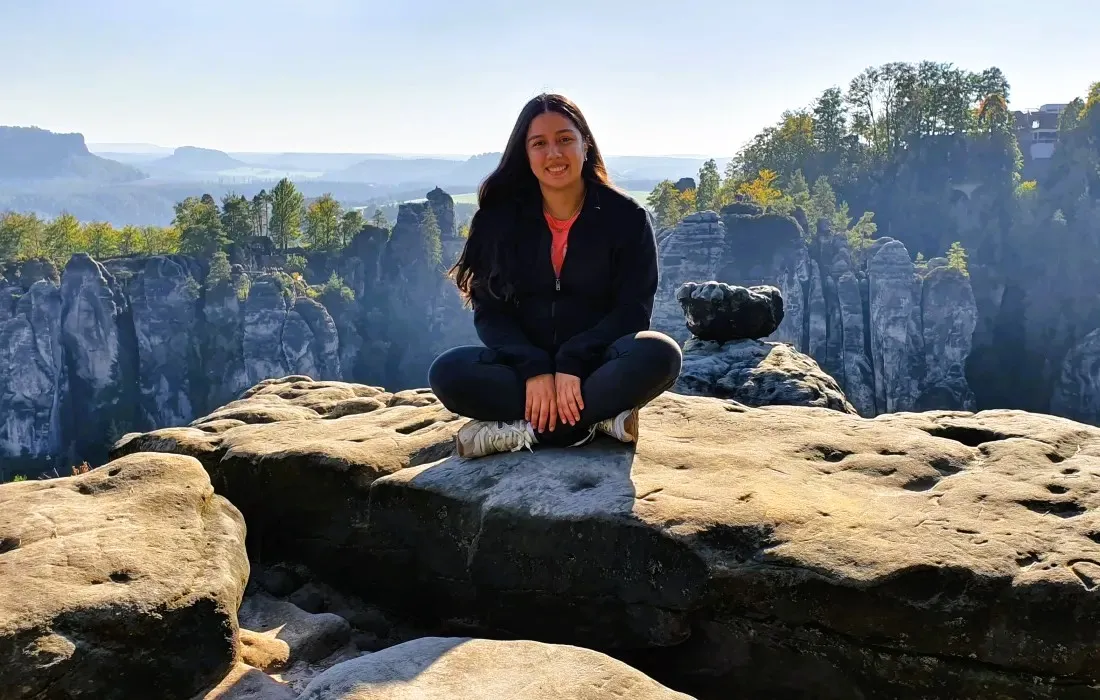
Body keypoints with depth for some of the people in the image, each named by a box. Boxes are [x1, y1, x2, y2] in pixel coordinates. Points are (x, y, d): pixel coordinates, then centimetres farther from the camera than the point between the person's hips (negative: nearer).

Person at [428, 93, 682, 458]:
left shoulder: (626, 217, -2)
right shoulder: (500, 218, 1)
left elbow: (632, 310, -7)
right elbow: (490, 312, -3)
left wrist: (573, 363, -22)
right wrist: (534, 369, -21)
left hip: (597, 365, -1)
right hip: (525, 368, 1)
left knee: (659, 354, -33)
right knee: (447, 373, -28)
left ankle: (525, 430, -28)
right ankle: (597, 417, -26)